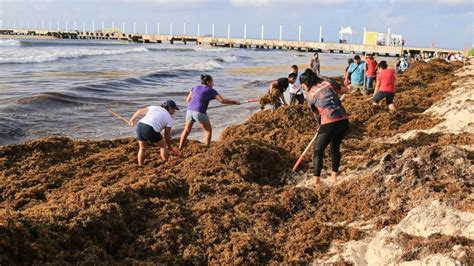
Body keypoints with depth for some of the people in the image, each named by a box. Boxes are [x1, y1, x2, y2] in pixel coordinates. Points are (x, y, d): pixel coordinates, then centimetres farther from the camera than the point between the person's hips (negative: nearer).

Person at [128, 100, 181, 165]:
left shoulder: (154, 107, 24)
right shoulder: (169, 119, 14)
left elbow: (139, 112, 23)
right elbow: (167, 136, 16)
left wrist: (132, 120, 36)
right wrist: (169, 147, 30)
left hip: (140, 126, 5)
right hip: (150, 130, -5)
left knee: (142, 148, 24)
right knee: (163, 145, 18)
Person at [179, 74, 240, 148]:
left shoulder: (195, 88, 16)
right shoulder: (211, 91, 0)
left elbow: (188, 99, 18)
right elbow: (222, 100, -7)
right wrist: (234, 102, 3)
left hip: (190, 111, 5)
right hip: (200, 113, -5)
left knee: (187, 130, 24)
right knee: (208, 130, 13)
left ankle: (180, 148, 27)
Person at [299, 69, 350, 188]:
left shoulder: (310, 95, 6)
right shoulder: (328, 82, 11)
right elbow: (346, 90, 19)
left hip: (329, 123, -4)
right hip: (344, 120, 5)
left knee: (318, 151, 8)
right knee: (335, 148, 23)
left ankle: (316, 181, 1)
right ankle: (334, 176, 32)